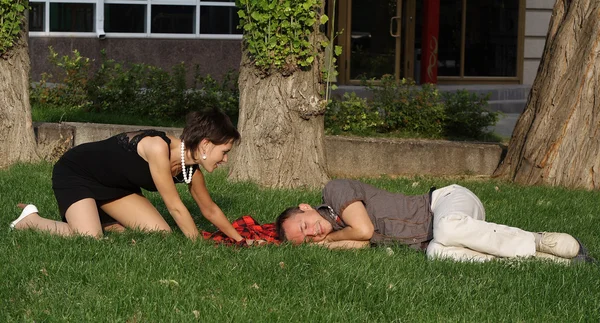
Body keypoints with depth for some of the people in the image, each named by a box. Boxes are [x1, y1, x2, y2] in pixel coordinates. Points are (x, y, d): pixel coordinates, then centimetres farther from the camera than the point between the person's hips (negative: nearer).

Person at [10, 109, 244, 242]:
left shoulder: (192, 171, -9)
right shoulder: (158, 147, -34)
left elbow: (210, 210, 9)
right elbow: (175, 207, -30)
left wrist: (240, 240, 12)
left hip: (114, 186, 8)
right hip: (75, 173, -8)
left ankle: (100, 220, 15)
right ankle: (31, 221, -3)